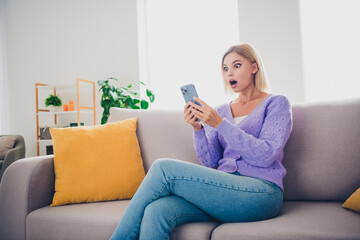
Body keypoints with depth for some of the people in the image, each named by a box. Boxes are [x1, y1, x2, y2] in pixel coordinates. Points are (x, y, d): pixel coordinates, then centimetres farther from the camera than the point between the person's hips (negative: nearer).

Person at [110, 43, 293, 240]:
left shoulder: (276, 103, 7)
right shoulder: (221, 111, 19)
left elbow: (266, 155, -8)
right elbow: (210, 162, 11)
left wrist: (220, 124, -14)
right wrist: (197, 128, -6)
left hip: (260, 192, -4)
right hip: (224, 189, 4)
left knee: (164, 168, -22)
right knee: (156, 211, -28)